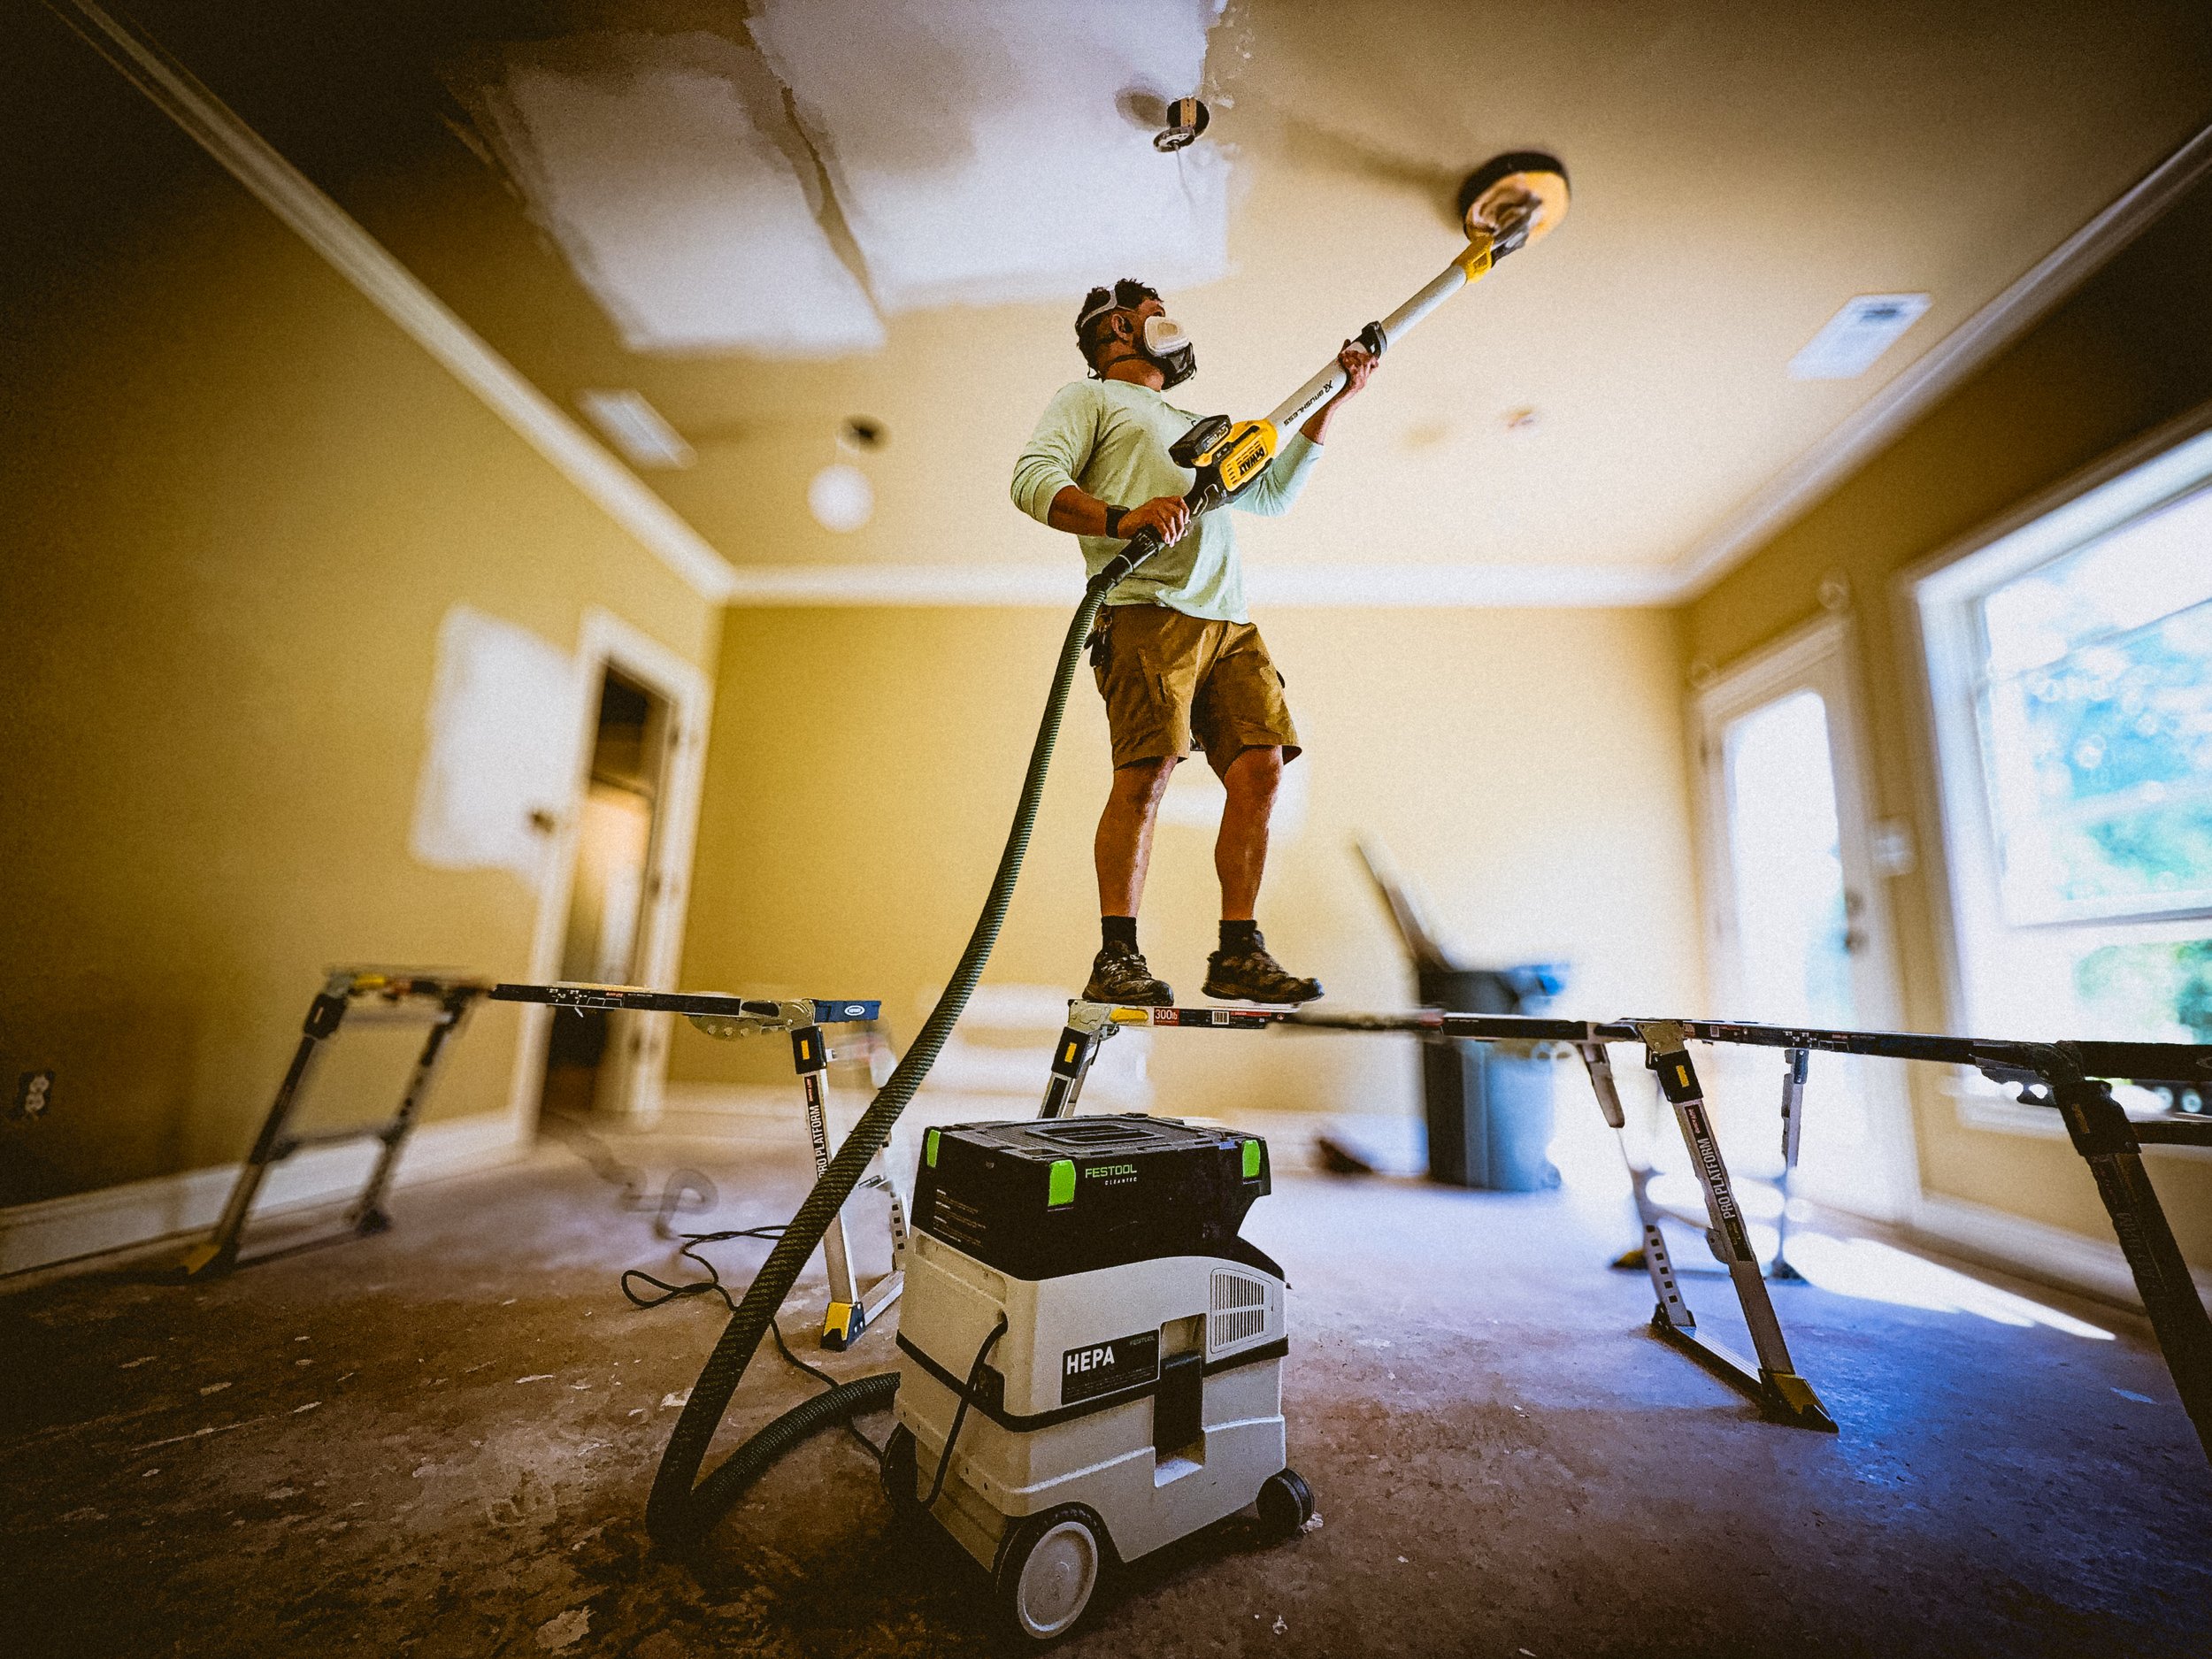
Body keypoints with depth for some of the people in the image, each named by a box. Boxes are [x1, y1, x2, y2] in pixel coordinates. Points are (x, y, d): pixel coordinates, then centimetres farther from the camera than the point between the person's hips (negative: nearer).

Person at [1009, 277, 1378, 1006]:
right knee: (1146, 773, -19)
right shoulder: (1088, 399, 18)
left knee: (1260, 768, -7)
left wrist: (1331, 401, 39)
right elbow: (1032, 479, 0)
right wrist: (1121, 519, -18)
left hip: (1228, 620, 6)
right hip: (1147, 612, -6)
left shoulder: (1194, 426, 39)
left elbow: (1273, 492, 43)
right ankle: (1116, 959, -12)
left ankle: (1238, 954, -2)